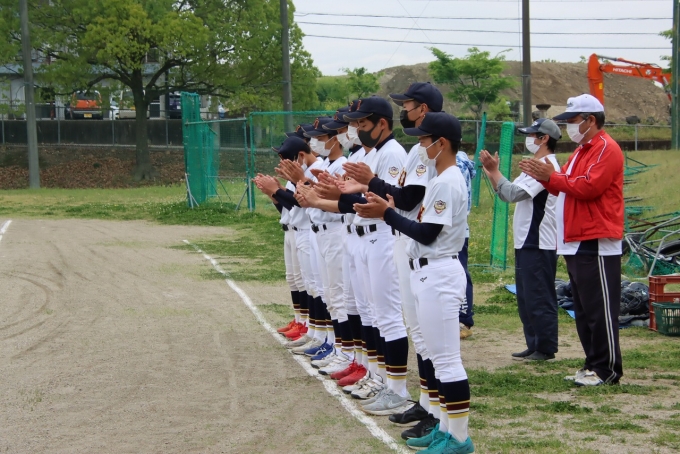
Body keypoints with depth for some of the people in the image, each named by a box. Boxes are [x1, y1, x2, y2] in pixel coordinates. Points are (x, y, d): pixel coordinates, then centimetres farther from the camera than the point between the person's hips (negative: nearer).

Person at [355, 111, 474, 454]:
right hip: (430, 273, 11)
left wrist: (387, 214, -16)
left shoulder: (447, 183, -17)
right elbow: (422, 223, 13)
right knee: (438, 355, 14)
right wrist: (387, 209, 3)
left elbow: (427, 234, -20)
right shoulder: (440, 180, 15)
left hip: (439, 274, -11)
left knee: (446, 357, -7)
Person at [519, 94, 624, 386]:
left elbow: (589, 187, -21)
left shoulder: (606, 150, -10)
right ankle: (593, 363, 18)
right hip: (575, 243, 10)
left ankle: (607, 369, -3)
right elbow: (566, 187, 20)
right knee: (584, 310, 12)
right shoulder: (582, 151, 22)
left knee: (599, 309, -7)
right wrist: (543, 177, 3)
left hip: (596, 244, -10)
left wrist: (552, 176, -16)